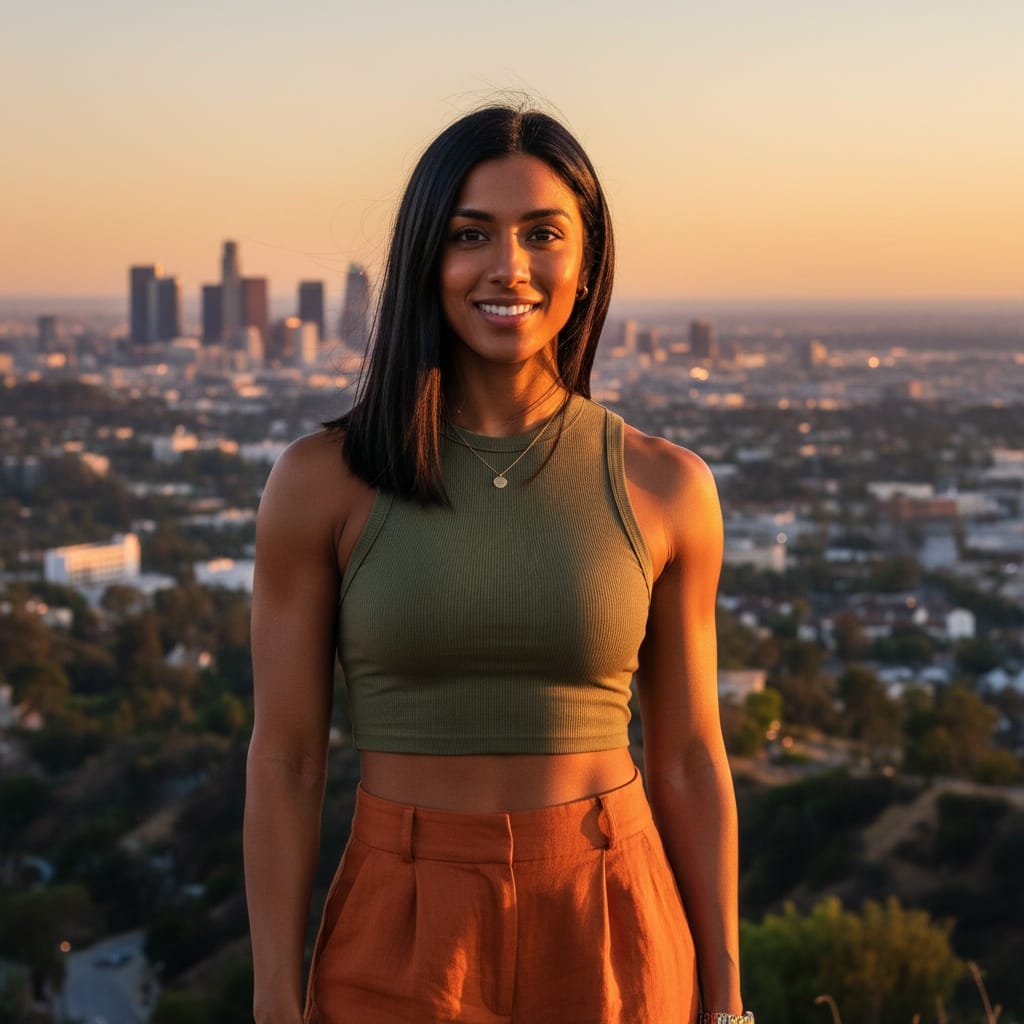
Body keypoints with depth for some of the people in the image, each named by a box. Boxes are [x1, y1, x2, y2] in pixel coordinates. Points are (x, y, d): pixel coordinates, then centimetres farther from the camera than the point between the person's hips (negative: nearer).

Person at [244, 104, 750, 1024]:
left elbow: (688, 761, 3)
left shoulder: (664, 488, -3)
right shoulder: (323, 482, -7)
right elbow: (284, 762, -4)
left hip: (606, 946, 1)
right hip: (402, 949, -1)